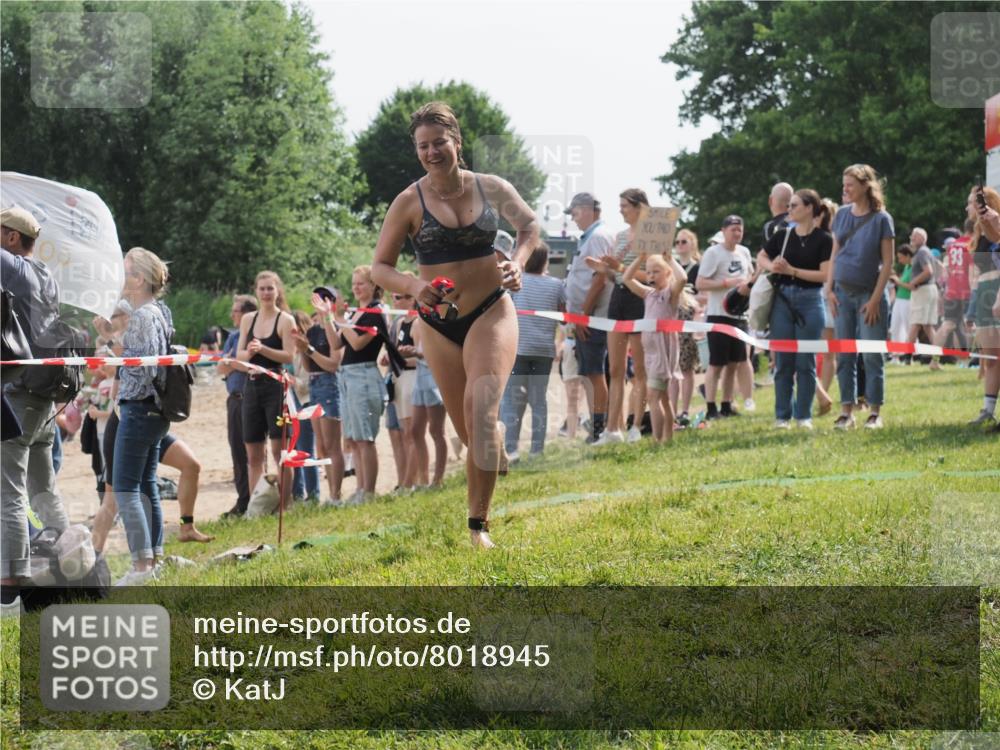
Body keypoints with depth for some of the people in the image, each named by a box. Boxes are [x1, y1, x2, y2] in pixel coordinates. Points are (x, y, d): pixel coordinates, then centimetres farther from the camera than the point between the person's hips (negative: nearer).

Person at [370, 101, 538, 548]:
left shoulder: (491, 189, -1)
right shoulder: (410, 202, -5)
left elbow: (529, 226, 14)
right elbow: (380, 267, -3)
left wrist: (517, 261, -6)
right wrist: (413, 287, -23)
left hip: (491, 312, -1)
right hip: (439, 323, 1)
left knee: (482, 410, -22)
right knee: (471, 432, 6)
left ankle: (478, 524, -21)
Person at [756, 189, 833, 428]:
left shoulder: (823, 239, -4)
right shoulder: (782, 235, 7)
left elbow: (825, 274, -11)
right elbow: (761, 258, 19)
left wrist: (792, 270, -16)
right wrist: (772, 266, -3)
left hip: (810, 301, -3)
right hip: (783, 299, 3)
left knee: (805, 362, 0)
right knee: (783, 362, 4)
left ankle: (804, 415, 8)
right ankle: (782, 415, 10)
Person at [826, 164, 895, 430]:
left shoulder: (881, 218, -6)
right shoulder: (842, 214, 7)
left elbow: (887, 262, -7)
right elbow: (834, 254, 12)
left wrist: (875, 299, -12)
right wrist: (830, 289, 3)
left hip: (869, 293, -4)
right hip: (843, 293, 4)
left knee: (872, 356, -2)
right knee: (844, 355, 4)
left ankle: (875, 412, 4)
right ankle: (847, 412, 8)